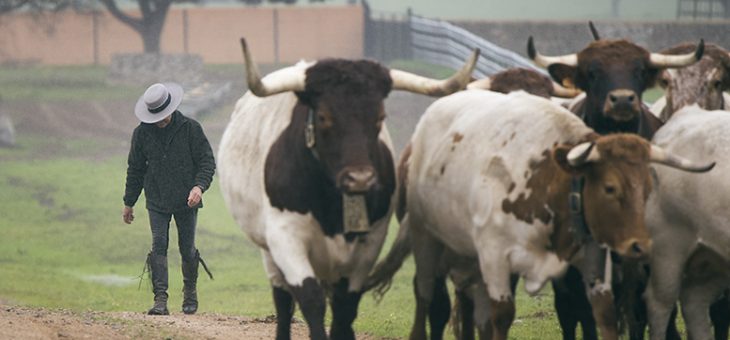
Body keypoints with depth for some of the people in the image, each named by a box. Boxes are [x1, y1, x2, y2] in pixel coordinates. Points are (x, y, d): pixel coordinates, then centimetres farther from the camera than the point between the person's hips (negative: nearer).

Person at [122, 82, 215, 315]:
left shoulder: (190, 129, -6)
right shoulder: (142, 133, 1)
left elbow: (207, 161, -4)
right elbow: (135, 169, 12)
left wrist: (199, 186, -22)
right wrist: (129, 203, 14)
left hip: (186, 201, -1)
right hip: (157, 202, 1)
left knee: (187, 249, 7)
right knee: (159, 246, -12)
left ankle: (190, 292, 30)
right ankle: (160, 299, -16)